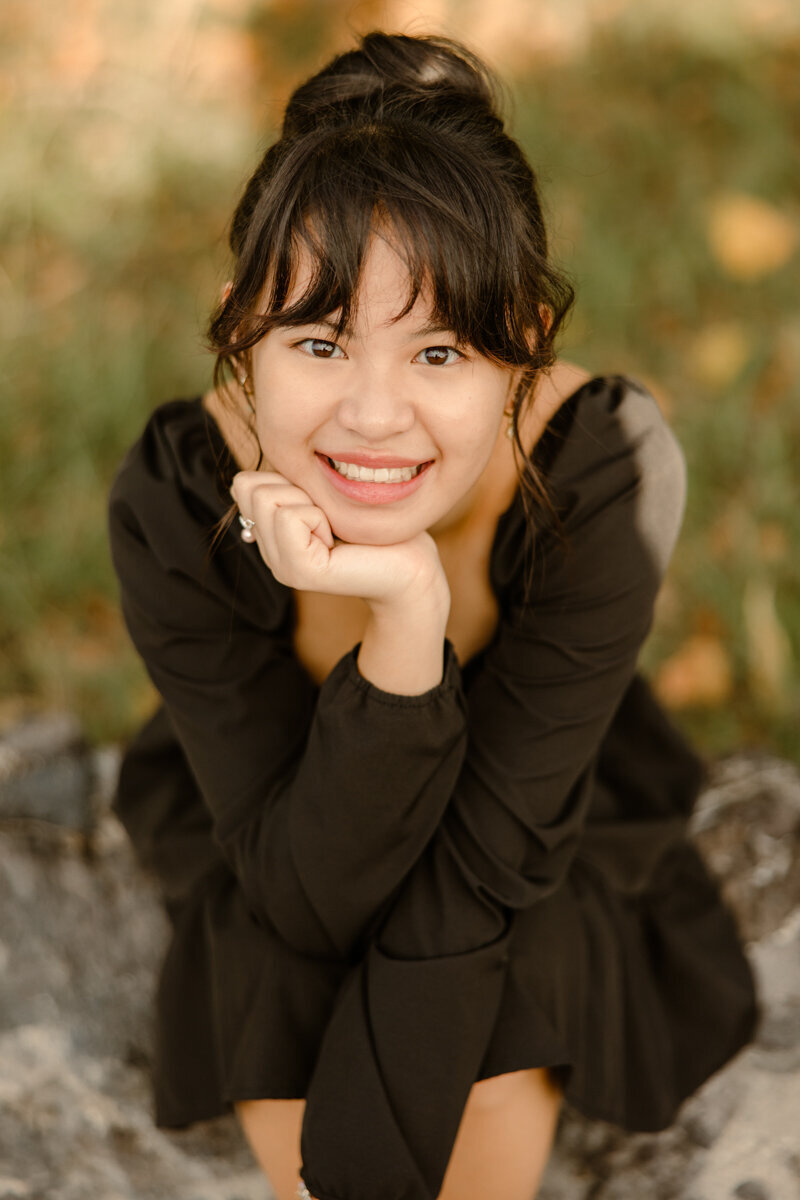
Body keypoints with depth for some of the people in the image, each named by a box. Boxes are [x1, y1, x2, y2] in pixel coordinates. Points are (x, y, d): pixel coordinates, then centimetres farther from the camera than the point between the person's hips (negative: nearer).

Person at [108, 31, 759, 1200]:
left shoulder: (609, 469, -33)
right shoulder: (176, 505, -33)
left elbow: (494, 852, -26)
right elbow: (312, 891, -30)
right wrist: (406, 621, -44)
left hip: (540, 829, 0)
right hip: (277, 846, 1)